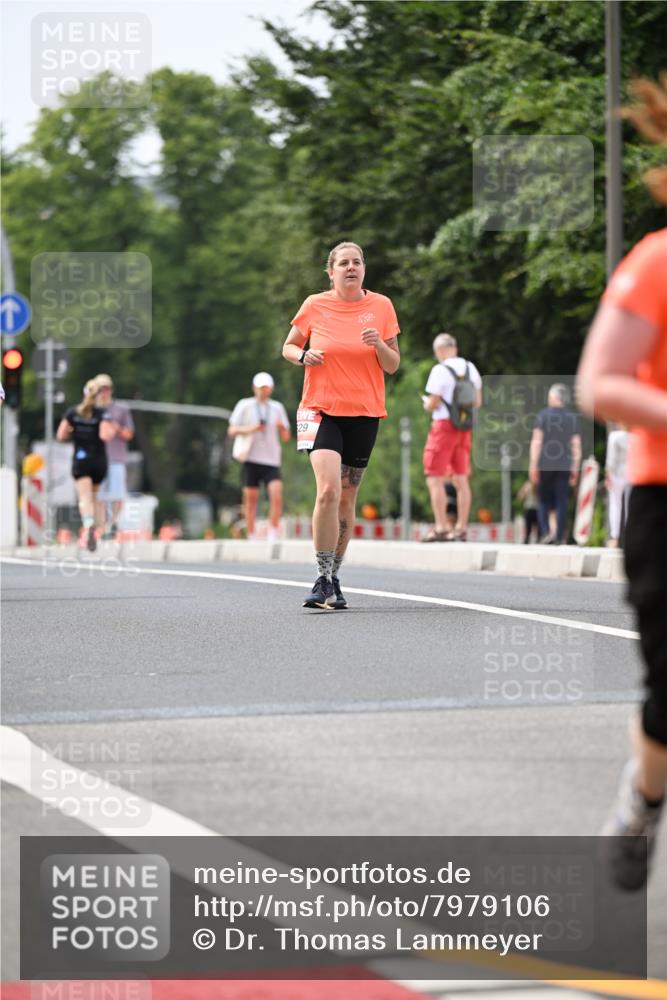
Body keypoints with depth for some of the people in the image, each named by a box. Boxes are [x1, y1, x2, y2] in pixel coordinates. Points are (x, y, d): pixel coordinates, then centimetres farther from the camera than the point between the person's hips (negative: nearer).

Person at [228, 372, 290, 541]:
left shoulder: (277, 408, 13)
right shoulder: (244, 405, 6)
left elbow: (286, 437, 12)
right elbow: (232, 430, 2)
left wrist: (282, 427, -10)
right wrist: (250, 429, -15)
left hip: (271, 459, 1)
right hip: (251, 459, -1)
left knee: (277, 496, -15)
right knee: (250, 499, 0)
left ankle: (273, 537, -11)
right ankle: (251, 538, 10)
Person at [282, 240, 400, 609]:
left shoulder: (381, 306, 3)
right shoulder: (315, 306, 0)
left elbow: (393, 366, 6)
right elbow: (288, 346, 12)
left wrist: (379, 344, -15)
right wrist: (303, 356, -10)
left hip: (365, 413, 2)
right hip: (321, 409, -2)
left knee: (346, 498, 7)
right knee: (328, 489, -20)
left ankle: (333, 578, 21)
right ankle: (323, 580, -15)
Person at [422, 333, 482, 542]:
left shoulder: (440, 370, -13)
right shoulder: (470, 368, 10)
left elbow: (432, 405, -14)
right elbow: (477, 402, 13)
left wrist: (426, 403, 7)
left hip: (444, 425, -7)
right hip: (465, 428, 7)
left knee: (435, 479, -4)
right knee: (461, 480, 10)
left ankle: (441, 528, -10)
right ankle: (461, 528, 10)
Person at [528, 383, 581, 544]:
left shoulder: (543, 415, -2)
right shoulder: (572, 417, 7)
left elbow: (537, 441, -7)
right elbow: (576, 445, 6)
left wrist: (533, 465, -5)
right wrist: (575, 469, 10)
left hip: (545, 464, -2)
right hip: (564, 466, 2)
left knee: (544, 500, 8)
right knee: (562, 502, 4)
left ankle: (545, 532, -8)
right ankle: (559, 537, 1)